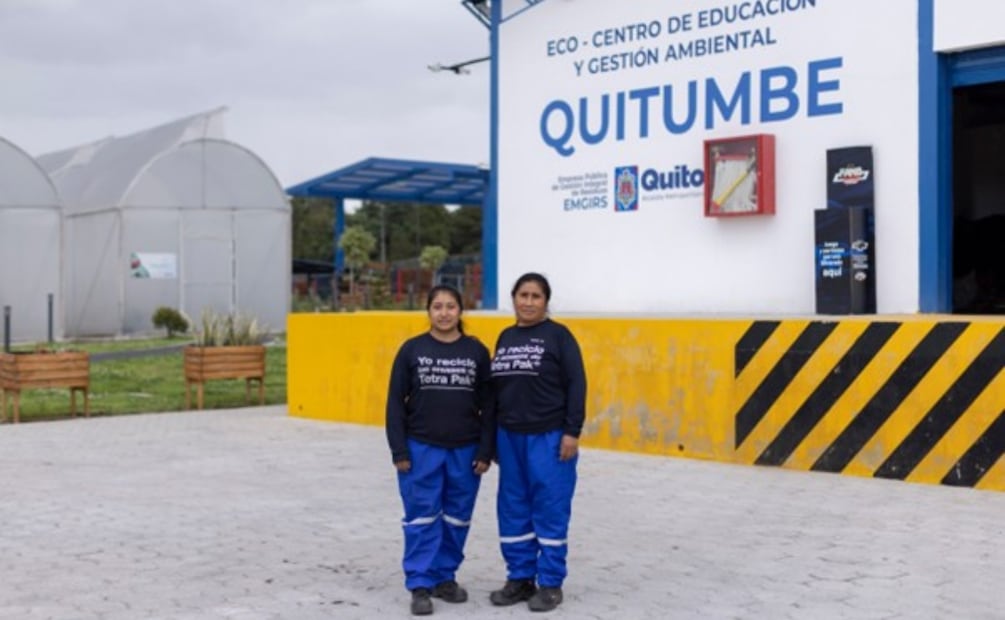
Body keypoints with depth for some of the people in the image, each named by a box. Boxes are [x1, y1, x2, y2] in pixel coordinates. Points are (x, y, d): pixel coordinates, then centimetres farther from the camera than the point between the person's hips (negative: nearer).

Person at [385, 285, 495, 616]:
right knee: (422, 517, -1)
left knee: (457, 518, 9)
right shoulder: (412, 349, -2)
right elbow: (396, 403, 0)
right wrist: (399, 451, -5)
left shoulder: (477, 351, 1)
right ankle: (420, 585, 5)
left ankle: (445, 577, 24)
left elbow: (488, 406, 3)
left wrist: (485, 452, -2)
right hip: (421, 449, -2)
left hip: (464, 451, 2)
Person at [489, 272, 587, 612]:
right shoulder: (506, 337, 11)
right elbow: (497, 387, 15)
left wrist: (572, 432, -14)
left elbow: (576, 384, -9)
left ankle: (550, 584, 10)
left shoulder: (558, 335, -5)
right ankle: (520, 578, 22)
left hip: (549, 437, -6)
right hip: (510, 437, 6)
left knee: (550, 509, 0)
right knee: (513, 510, 10)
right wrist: (492, 436, 14)